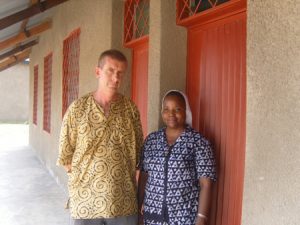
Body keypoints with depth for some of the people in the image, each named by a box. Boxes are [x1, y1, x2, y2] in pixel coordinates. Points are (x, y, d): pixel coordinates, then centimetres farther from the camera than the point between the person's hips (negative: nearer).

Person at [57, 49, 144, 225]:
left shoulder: (130, 108, -1)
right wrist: (83, 178, -2)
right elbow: (66, 154, 0)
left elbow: (138, 152, 5)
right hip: (85, 201, -1)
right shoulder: (78, 108, -4)